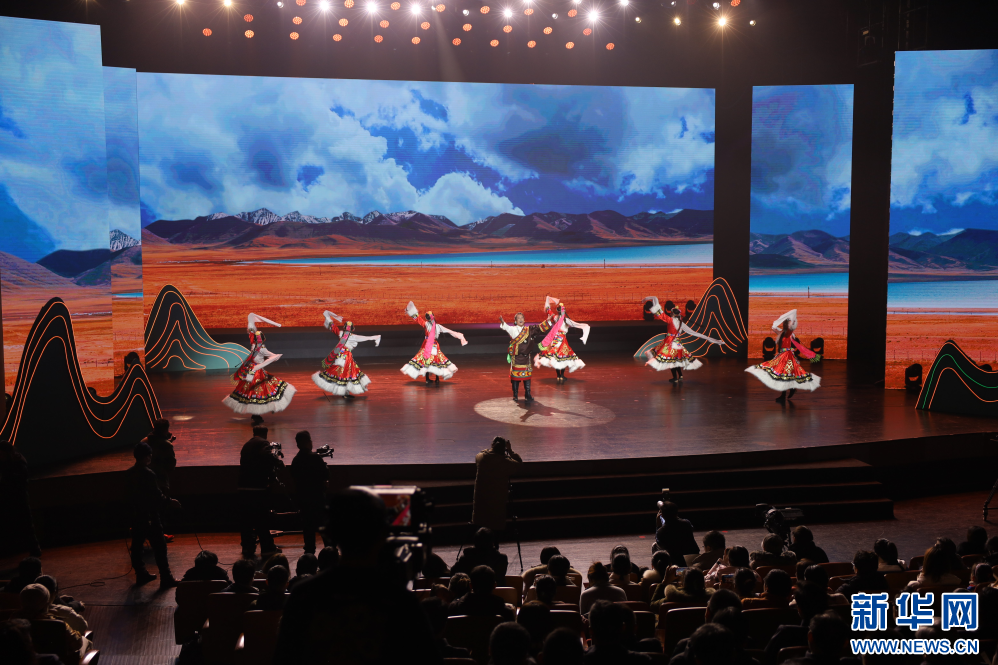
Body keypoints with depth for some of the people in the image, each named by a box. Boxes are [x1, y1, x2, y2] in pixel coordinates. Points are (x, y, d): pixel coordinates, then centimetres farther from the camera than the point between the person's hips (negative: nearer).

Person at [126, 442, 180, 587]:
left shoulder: (128, 473, 2)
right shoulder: (148, 474, -21)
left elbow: (128, 494, 11)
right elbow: (157, 495, -18)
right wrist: (170, 502, -3)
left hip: (135, 516, 8)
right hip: (149, 516, -8)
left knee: (137, 546, 15)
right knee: (159, 548, 0)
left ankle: (141, 574, 26)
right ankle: (166, 579, 4)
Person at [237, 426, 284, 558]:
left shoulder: (246, 445, 19)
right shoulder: (263, 443, -5)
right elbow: (268, 456, -25)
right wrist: (279, 463, -8)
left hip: (243, 489, 7)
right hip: (258, 488, -7)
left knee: (245, 519, 11)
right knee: (262, 519, 0)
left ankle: (248, 548, 17)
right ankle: (267, 548, 7)